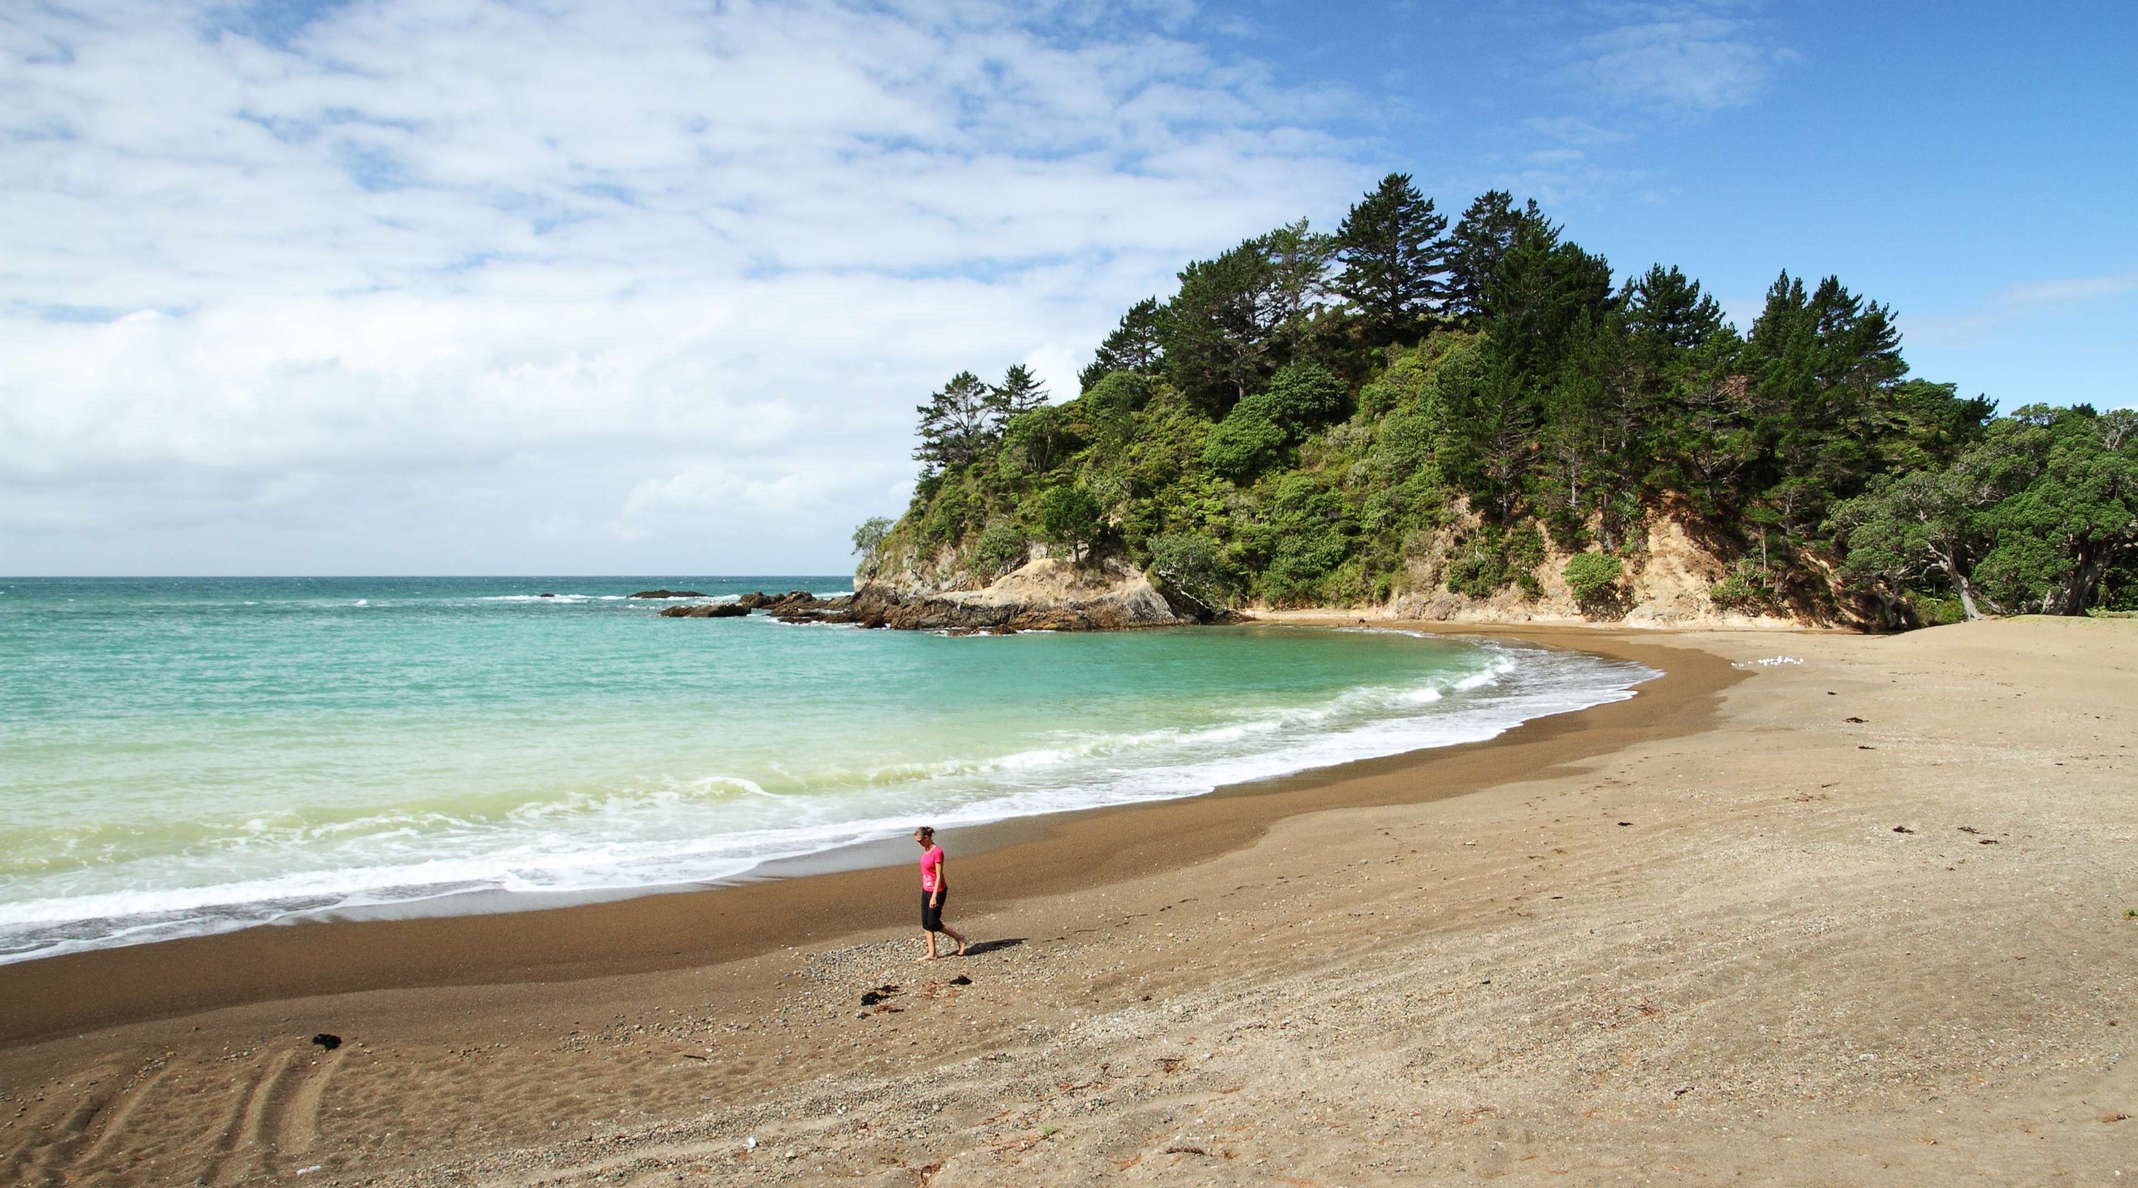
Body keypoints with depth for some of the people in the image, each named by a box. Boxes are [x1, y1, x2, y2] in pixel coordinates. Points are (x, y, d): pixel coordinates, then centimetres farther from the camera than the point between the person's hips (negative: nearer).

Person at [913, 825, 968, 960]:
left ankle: (959, 938, 14)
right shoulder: (925, 850, 6)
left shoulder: (937, 851, -19)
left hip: (936, 891, -8)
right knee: (925, 923, 7)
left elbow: (939, 876, -20)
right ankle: (932, 954, 12)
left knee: (933, 924, -3)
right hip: (926, 890, 8)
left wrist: (934, 897, -22)